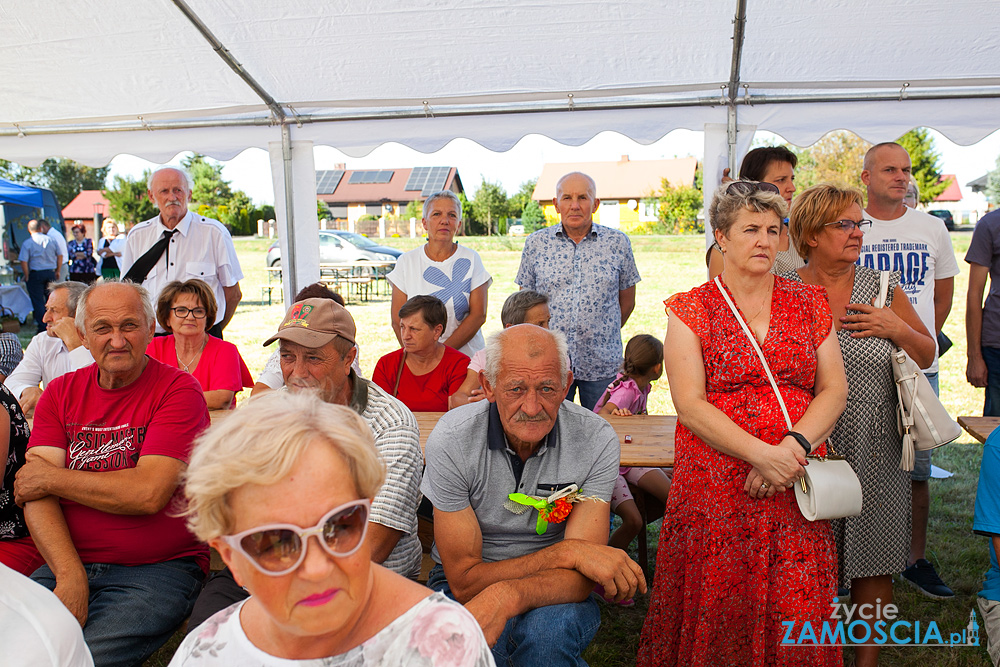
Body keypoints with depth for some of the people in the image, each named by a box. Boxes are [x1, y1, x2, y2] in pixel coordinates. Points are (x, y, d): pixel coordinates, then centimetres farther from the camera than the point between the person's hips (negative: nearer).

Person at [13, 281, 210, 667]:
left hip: (158, 568, -4)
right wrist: (70, 575, -15)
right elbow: (34, 494, 0)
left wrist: (52, 478, -5)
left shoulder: (178, 390, -8)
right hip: (65, 564, 5)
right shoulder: (60, 393, 9)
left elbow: (149, 493, -18)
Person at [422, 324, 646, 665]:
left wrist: (506, 596, -41)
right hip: (464, 585, 0)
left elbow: (580, 577, -21)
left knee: (551, 628, -33)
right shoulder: (451, 439, -19)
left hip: (552, 593, 1)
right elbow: (464, 580, -18)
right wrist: (566, 552, -26)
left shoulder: (595, 440, -17)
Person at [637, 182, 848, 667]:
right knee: (716, 615, 1)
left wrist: (794, 445, -11)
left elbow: (834, 389, 6)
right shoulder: (691, 309, 1)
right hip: (715, 486, -2)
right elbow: (690, 404, -7)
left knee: (796, 608, 3)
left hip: (794, 484, 3)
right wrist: (762, 453, -17)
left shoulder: (809, 304, 12)